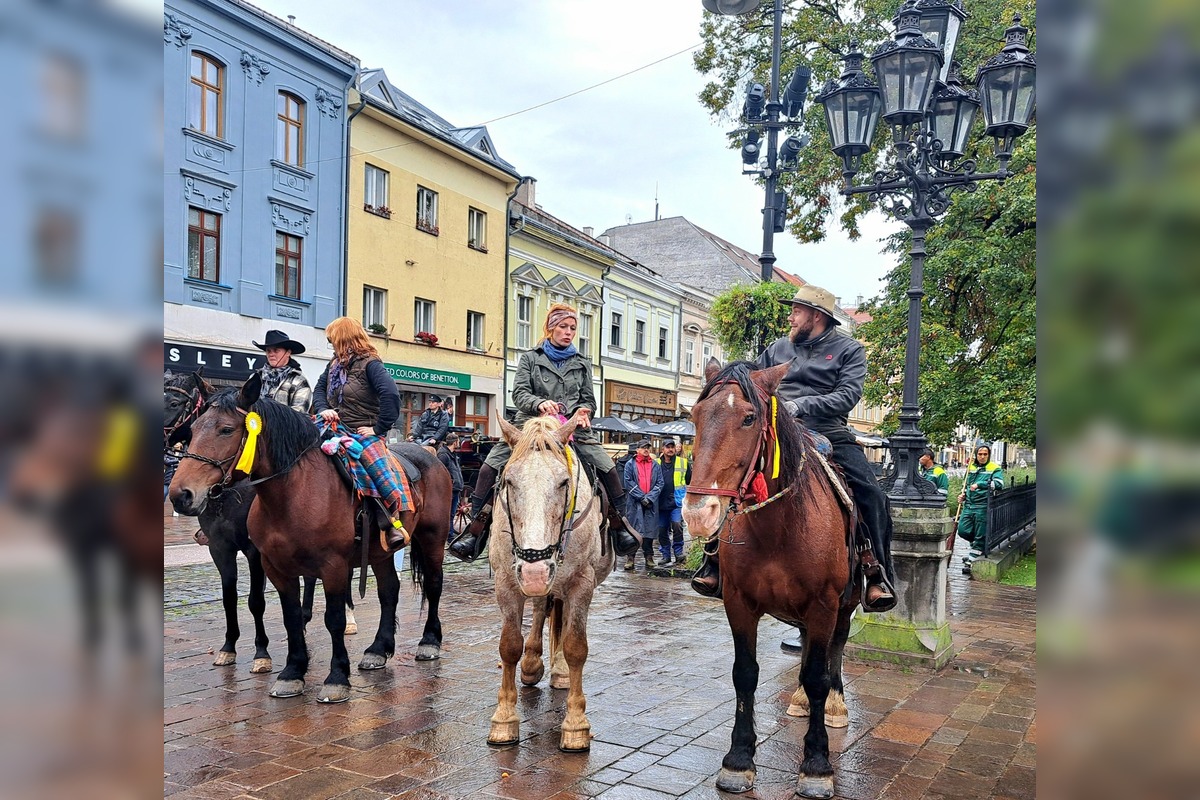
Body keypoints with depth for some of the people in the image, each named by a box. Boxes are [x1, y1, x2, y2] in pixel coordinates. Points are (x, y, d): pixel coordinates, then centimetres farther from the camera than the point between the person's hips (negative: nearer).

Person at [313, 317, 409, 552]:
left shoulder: (369, 364, -10)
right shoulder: (334, 364, 14)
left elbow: (390, 394, -23)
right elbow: (319, 389, 22)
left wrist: (378, 428, -21)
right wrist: (323, 409, 0)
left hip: (365, 433, -8)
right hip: (337, 429, 8)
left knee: (379, 465, -29)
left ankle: (394, 523, -23)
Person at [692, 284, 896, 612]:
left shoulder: (849, 350, 5)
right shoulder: (778, 347, 16)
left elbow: (848, 395, -9)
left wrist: (802, 405, -21)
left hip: (829, 434, -2)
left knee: (872, 495, -21)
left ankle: (877, 574, -9)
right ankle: (714, 562, -7)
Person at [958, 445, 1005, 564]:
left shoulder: (995, 468, -2)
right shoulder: (971, 467, 16)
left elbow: (999, 484, -20)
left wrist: (979, 484, -25)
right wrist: (962, 494, 9)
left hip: (982, 506, -5)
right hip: (968, 505, 5)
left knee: (979, 534, 1)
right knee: (962, 530, 2)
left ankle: (974, 555, 14)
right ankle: (977, 543, 29)